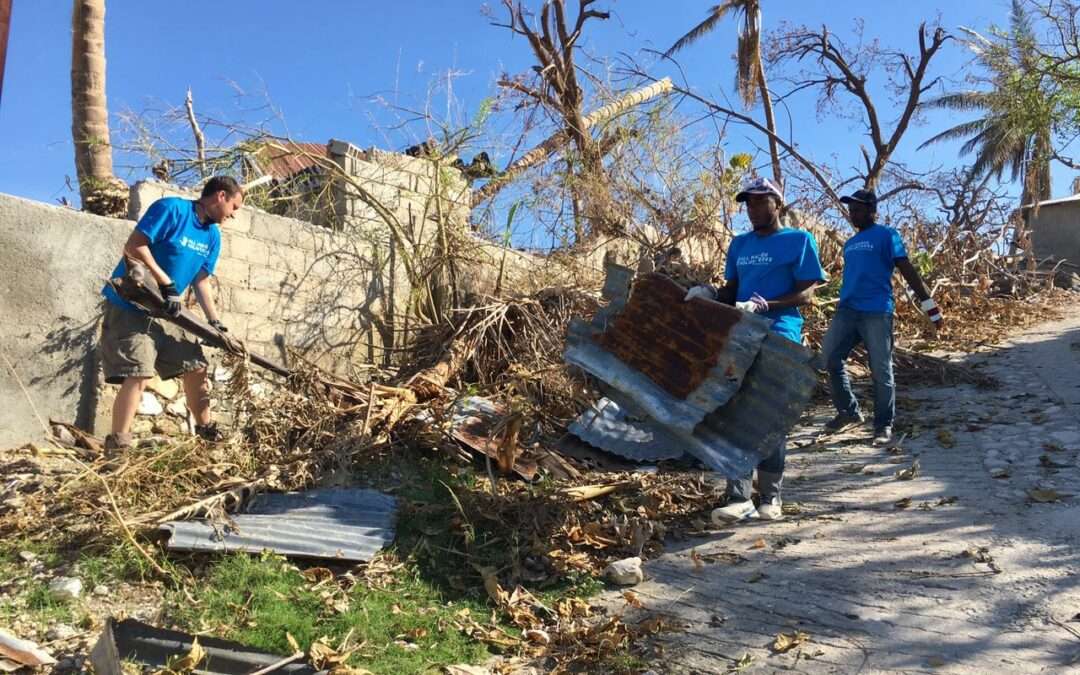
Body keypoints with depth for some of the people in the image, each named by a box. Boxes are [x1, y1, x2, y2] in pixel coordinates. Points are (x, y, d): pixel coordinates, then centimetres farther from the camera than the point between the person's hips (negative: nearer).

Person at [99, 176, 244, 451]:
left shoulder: (213, 236, 8)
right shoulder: (171, 208, -15)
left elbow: (201, 281, 10)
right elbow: (134, 246, -21)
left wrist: (215, 323, 2)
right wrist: (167, 284, -23)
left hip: (166, 311, 8)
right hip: (129, 306, -8)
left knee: (196, 367, 10)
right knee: (138, 374, -19)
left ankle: (206, 430, 24)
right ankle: (117, 445, -15)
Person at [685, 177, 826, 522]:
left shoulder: (799, 240, 2)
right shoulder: (739, 244, 19)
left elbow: (806, 294, -5)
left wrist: (762, 305, -19)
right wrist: (708, 296, -1)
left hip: (778, 337, -5)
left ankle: (771, 497, 12)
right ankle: (739, 498, 1)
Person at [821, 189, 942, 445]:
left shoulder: (886, 235, 1)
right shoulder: (850, 244, 21)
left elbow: (908, 271, -3)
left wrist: (930, 306, -7)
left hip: (877, 312, -7)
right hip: (846, 310, 7)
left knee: (881, 371, -3)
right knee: (830, 359, 1)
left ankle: (883, 425, 8)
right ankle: (848, 411, 17)